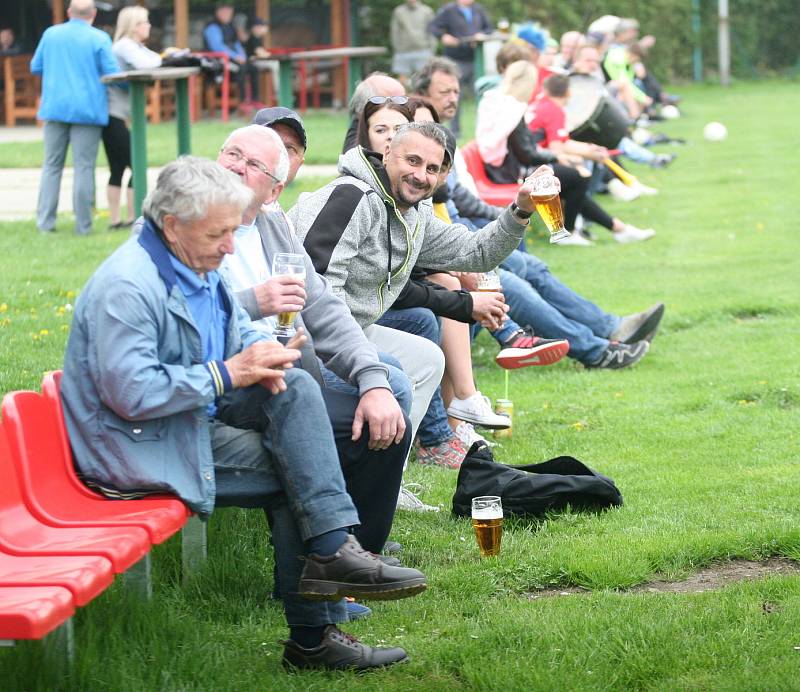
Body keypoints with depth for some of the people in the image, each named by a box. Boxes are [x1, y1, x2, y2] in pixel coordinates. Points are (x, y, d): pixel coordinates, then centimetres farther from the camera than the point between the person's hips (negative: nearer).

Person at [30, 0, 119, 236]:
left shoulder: (50, 34, 6)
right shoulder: (99, 39, -8)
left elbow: (35, 67, 15)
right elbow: (113, 74, -11)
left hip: (54, 108, 4)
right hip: (87, 109, -4)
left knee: (52, 165, 12)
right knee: (83, 167, 0)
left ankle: (45, 221, 7)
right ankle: (83, 225, -1)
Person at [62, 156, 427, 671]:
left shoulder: (199, 266, 9)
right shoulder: (126, 287, -21)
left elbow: (240, 331, 23)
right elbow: (131, 392, -29)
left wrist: (260, 355, -3)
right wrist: (227, 374, -23)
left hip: (200, 413, 9)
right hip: (142, 446, -9)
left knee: (297, 388, -11)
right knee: (294, 473, -16)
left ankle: (334, 549, -16)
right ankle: (313, 636, -10)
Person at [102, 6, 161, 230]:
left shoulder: (136, 46, 18)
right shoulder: (125, 46, -12)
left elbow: (154, 61, 15)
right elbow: (143, 65, -28)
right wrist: (163, 58, -10)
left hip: (114, 116, 10)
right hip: (113, 114, -10)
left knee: (118, 169, 10)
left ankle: (115, 220, 12)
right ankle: (133, 219, -7)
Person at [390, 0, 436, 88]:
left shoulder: (427, 11, 8)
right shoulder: (398, 12, 9)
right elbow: (394, 33, 8)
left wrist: (431, 52, -1)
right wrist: (397, 50, -1)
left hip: (422, 52, -1)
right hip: (403, 52, 1)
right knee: (402, 80, -3)